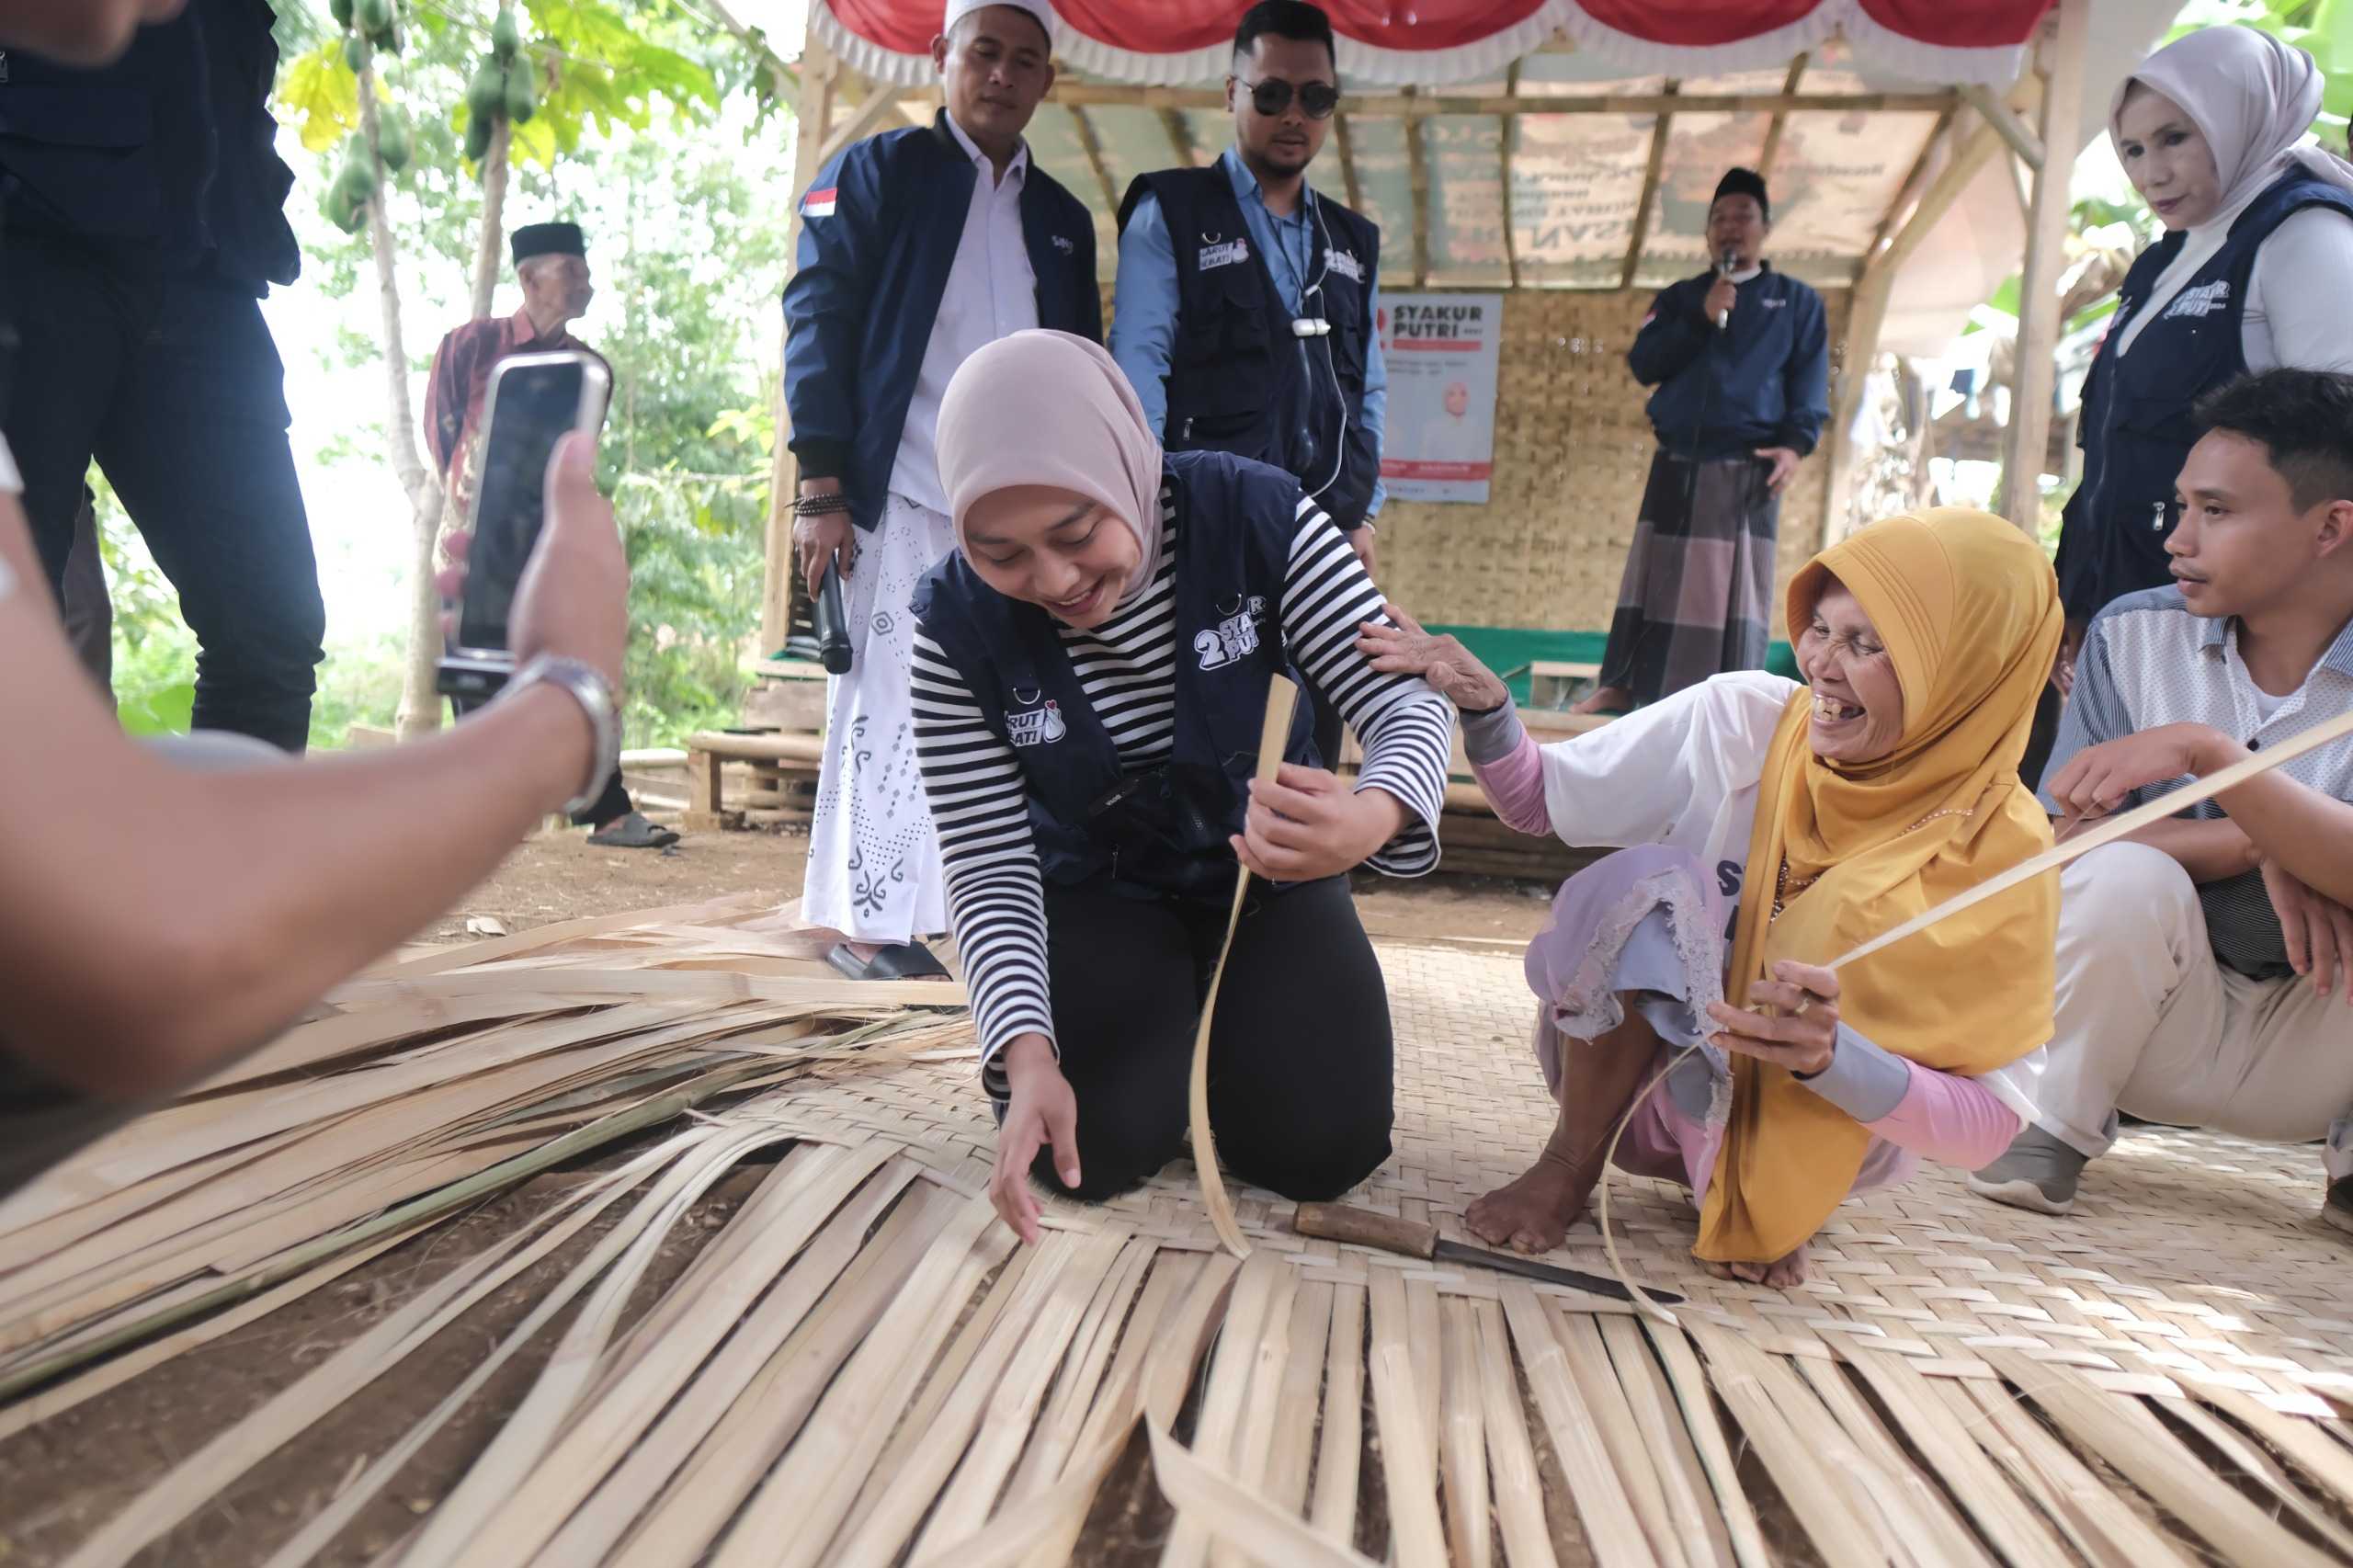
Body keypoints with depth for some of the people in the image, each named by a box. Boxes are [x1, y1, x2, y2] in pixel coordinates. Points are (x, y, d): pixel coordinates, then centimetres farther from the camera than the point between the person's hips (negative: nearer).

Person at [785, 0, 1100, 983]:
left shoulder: (1061, 218, 20)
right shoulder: (875, 175, 5)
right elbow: (818, 326, -2)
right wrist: (821, 488, -11)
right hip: (901, 496, -4)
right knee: (893, 699, -4)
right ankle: (868, 919, 4)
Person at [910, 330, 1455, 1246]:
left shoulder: (1258, 518, -24)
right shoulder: (956, 622, -21)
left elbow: (1410, 704, -23)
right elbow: (989, 867, -17)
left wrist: (1372, 818, -48)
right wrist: (1029, 1054, -33)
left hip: (1270, 873, 0)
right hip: (1101, 889, 0)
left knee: (1324, 1147, -14)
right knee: (1094, 1149, -20)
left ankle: (1215, 1023, 19)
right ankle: (1162, 1030, 15)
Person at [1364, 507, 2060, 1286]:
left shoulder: (2001, 849, -17)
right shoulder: (1740, 719, -14)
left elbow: (1990, 1121, -19)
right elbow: (1537, 799, -4)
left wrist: (1831, 1057, -37)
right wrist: (1482, 707, -24)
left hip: (1825, 1129, 1)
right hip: (1625, 1075, 0)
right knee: (1652, 878, -28)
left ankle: (1774, 1202, 0)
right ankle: (1570, 1165, -11)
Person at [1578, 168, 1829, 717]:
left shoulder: (1797, 301, 11)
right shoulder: (1679, 297, 16)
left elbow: (1810, 382, 3)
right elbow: (1643, 364, 2)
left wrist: (1796, 444, -13)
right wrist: (1701, 318, -10)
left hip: (1748, 467, -2)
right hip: (1676, 464, 2)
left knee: (1735, 586, -4)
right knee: (1655, 579, 2)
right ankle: (1620, 686, 6)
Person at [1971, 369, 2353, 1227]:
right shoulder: (2134, 634, -5)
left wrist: (2207, 751, -35)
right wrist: (2261, 846, -24)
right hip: (2161, 1025, 0)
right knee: (2123, 875, -30)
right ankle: (2049, 1129, -8)